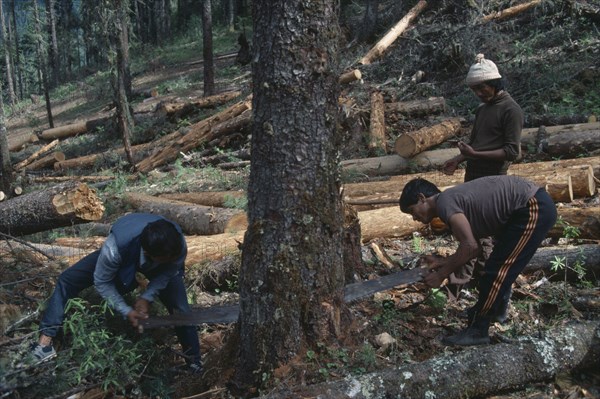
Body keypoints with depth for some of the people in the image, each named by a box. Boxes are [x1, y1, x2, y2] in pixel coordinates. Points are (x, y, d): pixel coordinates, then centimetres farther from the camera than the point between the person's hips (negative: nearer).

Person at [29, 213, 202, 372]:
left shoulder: (179, 246, -41)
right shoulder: (116, 246, -46)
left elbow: (168, 273, -17)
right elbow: (102, 282, -26)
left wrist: (147, 297, -28)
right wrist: (126, 311, -29)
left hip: (160, 268, 0)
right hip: (125, 259, 0)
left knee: (181, 311, -13)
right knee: (67, 280, -8)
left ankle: (195, 364, 7)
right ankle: (45, 342, -1)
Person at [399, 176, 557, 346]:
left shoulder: (444, 202, -12)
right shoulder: (455, 200, 16)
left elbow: (470, 246, -20)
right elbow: (473, 247, 18)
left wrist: (441, 274, -10)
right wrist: (442, 262, 13)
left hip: (534, 209, -10)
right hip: (532, 206, 10)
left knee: (496, 271, -3)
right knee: (497, 268, 20)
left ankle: (477, 331, 6)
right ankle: (493, 311, 36)